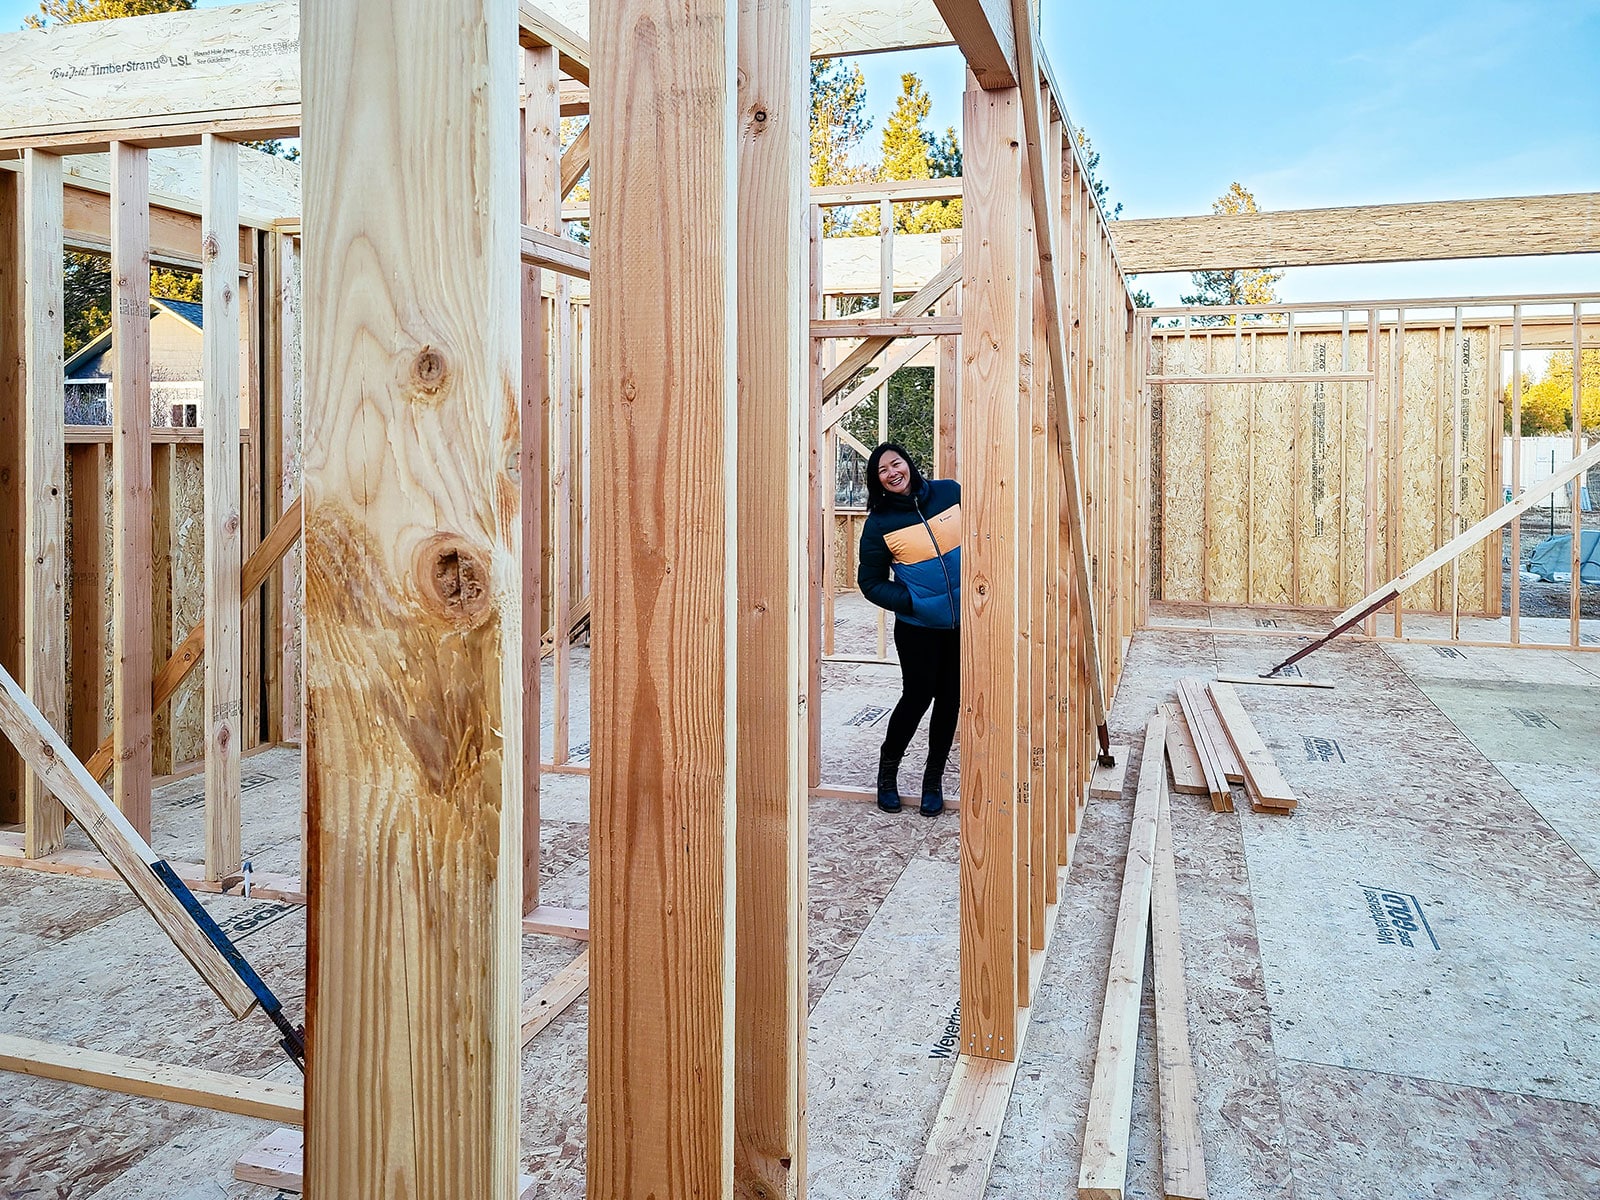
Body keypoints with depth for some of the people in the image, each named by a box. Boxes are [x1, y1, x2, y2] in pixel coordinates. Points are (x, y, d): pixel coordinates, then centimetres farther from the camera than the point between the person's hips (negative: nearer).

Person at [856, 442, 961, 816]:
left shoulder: (950, 492, -1)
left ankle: (934, 779, 25)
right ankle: (888, 768, 26)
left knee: (949, 700, 9)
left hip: (963, 622, 3)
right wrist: (911, 602, -17)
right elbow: (870, 582, -3)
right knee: (917, 698, 1)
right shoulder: (879, 523, -7)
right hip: (918, 628, -3)